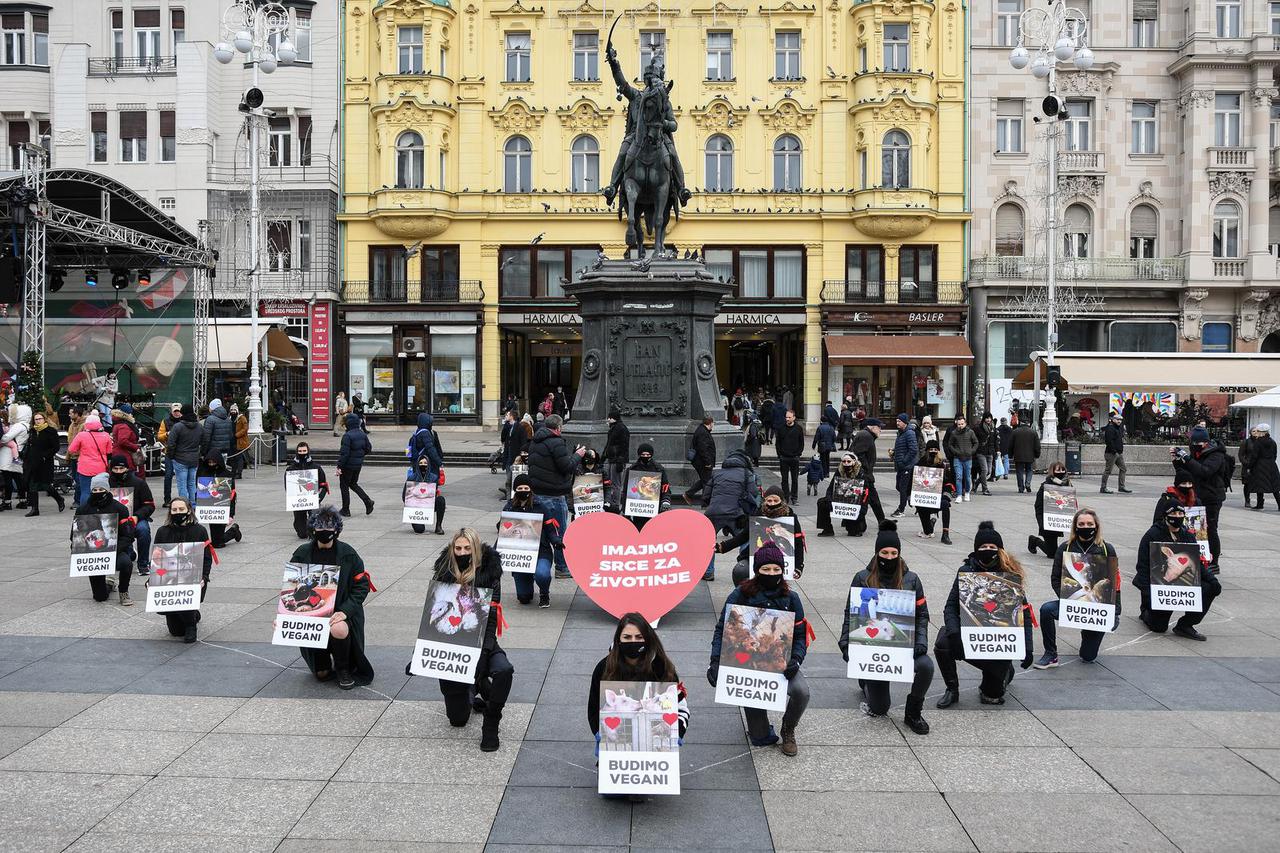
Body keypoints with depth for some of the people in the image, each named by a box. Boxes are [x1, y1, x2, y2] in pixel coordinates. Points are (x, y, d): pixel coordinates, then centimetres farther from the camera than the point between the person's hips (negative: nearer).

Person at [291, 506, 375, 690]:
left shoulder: (347, 554, -5)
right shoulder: (302, 553, 0)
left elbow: (362, 586, -6)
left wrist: (345, 611, -20)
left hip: (341, 611, -2)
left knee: (339, 630, -38)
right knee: (321, 674, -6)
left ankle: (343, 668, -7)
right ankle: (323, 665, 34)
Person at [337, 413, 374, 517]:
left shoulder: (347, 436, -21)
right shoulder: (363, 434, 2)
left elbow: (344, 452, -23)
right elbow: (369, 448, 8)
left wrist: (339, 466, -18)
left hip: (348, 465, -7)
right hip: (358, 464, 7)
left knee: (344, 486, 8)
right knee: (353, 484, 23)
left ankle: (346, 510, 14)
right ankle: (368, 501, 6)